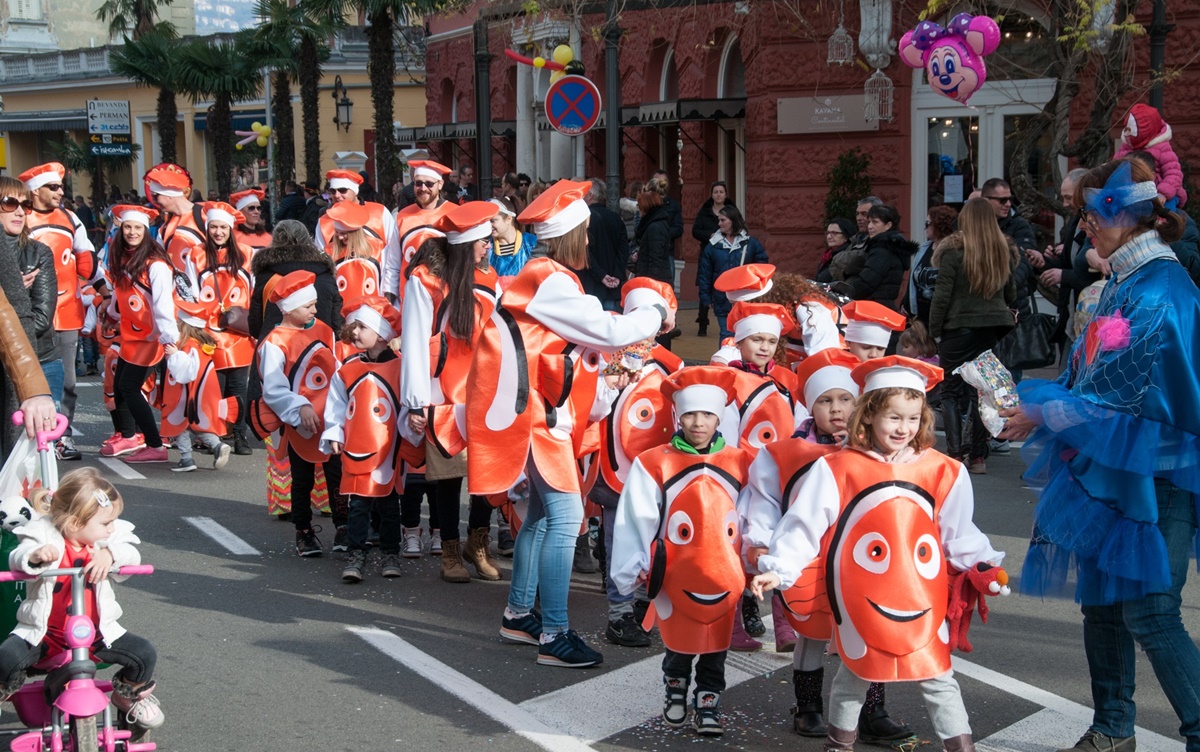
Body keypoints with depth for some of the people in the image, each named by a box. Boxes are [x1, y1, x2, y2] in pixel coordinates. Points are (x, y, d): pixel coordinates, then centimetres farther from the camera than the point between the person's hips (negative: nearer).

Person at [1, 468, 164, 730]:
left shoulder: (108, 537, 0)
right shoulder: (43, 534, -9)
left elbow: (132, 555, -12)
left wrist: (110, 553, -33)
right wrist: (34, 556, -41)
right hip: (44, 631, -2)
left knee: (144, 654, -12)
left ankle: (128, 695, 22)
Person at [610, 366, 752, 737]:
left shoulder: (740, 464, -1)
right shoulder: (655, 464, -9)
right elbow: (636, 522, -7)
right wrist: (633, 570, -7)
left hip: (723, 578, 1)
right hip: (675, 577, -1)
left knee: (716, 643, 10)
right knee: (677, 641, 15)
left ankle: (708, 702, 27)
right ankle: (675, 690, 39)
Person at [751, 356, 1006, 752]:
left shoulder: (944, 472, -1)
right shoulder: (837, 469, -6)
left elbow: (959, 534, 9)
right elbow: (804, 525, -5)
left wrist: (982, 566, -1)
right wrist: (778, 569, -11)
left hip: (922, 602, 1)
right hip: (861, 603, -1)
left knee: (937, 678, 6)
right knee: (854, 674, 14)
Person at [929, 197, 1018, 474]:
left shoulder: (954, 251, -10)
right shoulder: (1005, 251, 4)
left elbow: (941, 296, -9)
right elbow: (1011, 295, 15)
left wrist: (935, 330, 0)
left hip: (959, 328, -4)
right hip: (993, 330, 4)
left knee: (952, 391, 5)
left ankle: (955, 453, -1)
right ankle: (978, 455, 11)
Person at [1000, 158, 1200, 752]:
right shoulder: (1125, 283, 12)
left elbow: (1119, 392, -20)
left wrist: (1042, 417, -11)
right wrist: (1031, 401, 4)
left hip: (1150, 476, -9)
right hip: (1108, 469, 9)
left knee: (1148, 612, -8)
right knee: (1102, 602, 14)